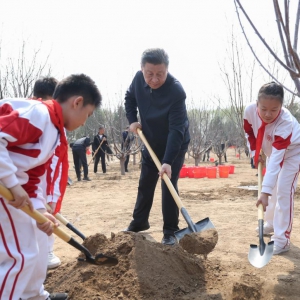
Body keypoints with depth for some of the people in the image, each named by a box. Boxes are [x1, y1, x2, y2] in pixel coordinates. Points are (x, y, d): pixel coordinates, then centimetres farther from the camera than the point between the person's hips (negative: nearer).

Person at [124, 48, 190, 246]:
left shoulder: (176, 91, -33)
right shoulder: (139, 79, -15)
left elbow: (176, 130, -36)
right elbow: (130, 98, 8)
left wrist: (167, 161, -42)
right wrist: (132, 120, -7)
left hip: (175, 145, -6)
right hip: (151, 143, 6)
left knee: (168, 186, -8)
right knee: (145, 184, 15)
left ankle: (170, 232, 6)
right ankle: (139, 222, 32)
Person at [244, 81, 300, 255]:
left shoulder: (286, 123, -43)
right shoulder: (250, 110, -28)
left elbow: (277, 159, -48)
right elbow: (249, 132, -3)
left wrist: (265, 191, -52)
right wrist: (255, 154, -7)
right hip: (271, 151, 6)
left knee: (283, 191, -15)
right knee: (273, 189, 16)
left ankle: (282, 239, -10)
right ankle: (271, 224, 35)